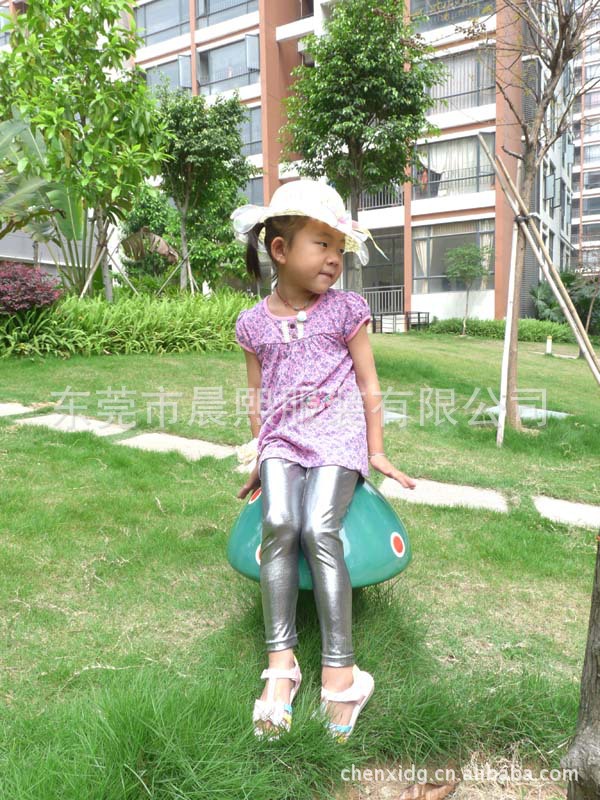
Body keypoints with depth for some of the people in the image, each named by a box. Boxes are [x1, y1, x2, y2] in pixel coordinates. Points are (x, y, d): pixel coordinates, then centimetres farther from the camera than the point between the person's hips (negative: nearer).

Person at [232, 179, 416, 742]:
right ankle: (280, 662, -16)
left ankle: (339, 669, -16)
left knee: (319, 529, -25)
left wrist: (377, 452, 5)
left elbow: (368, 384, 7)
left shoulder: (345, 309, 4)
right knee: (278, 524, -25)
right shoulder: (254, 323, 9)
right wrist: (260, 458, 15)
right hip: (282, 440, 2)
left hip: (336, 437, -2)